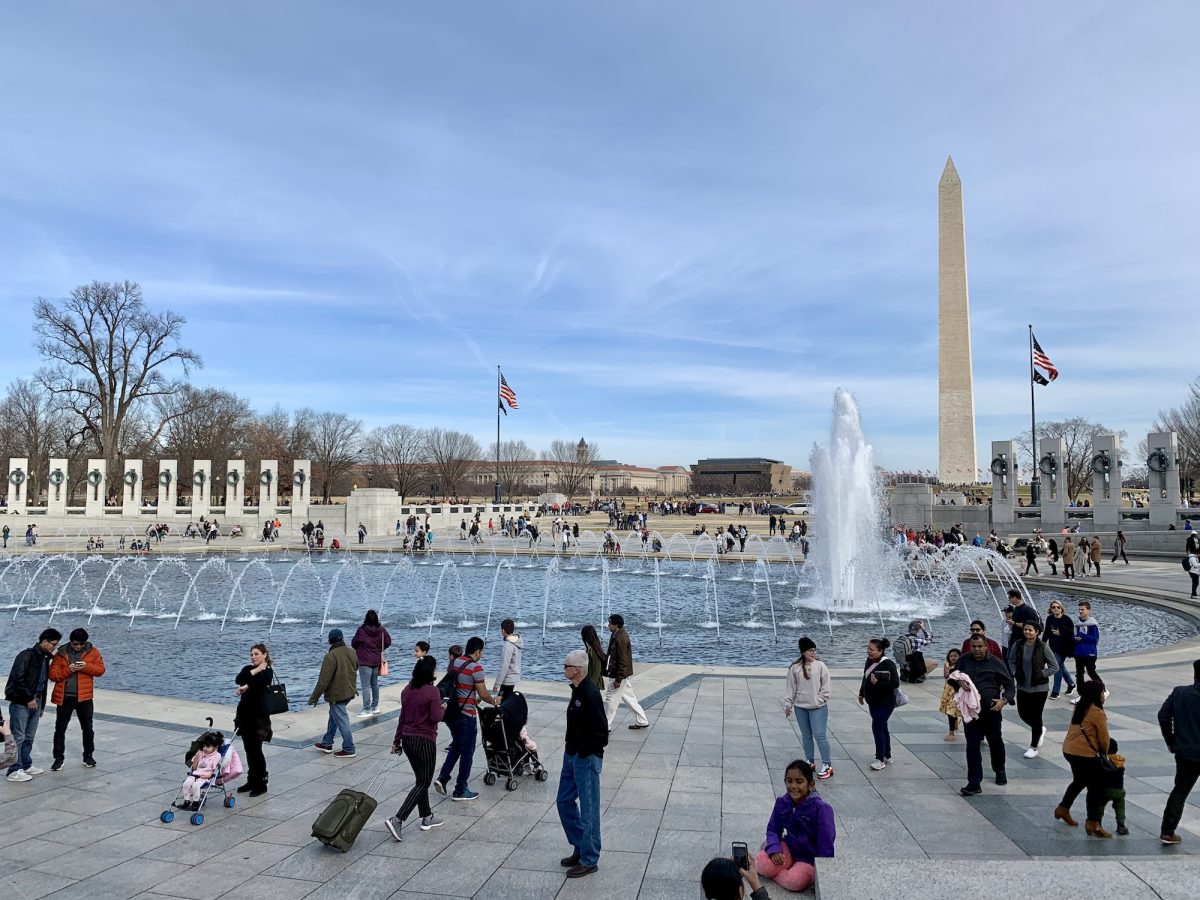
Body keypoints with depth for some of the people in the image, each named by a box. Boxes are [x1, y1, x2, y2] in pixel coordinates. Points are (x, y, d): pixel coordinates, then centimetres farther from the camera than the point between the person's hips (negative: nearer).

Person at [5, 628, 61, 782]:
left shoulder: (45, 658, 12)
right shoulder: (27, 655, -13)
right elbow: (17, 679, -19)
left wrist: (42, 704, 18)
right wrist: (29, 698, -16)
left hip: (35, 702, 8)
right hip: (21, 703, -8)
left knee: (29, 737, 14)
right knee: (18, 737, -3)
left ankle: (26, 765, 23)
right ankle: (14, 771, 2)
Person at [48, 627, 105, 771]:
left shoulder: (92, 652, 0)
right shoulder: (61, 654, 0)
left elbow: (100, 670, -4)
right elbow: (53, 674, -4)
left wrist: (86, 666, -20)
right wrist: (68, 670, -19)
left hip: (84, 697, 0)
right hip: (64, 697, 0)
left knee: (87, 728, 8)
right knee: (60, 729, 7)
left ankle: (88, 756, 22)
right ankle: (58, 758, 20)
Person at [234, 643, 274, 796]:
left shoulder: (268, 671, -7)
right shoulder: (248, 669, 11)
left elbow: (259, 682, -28)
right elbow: (238, 679, -9)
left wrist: (246, 687, -43)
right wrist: (254, 671, -15)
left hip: (259, 714, -6)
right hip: (244, 713, 6)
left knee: (256, 749, -5)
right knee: (248, 749, 12)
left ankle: (261, 784, 4)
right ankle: (251, 781, 24)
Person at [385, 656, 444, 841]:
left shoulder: (407, 690, 4)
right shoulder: (433, 691, -17)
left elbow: (402, 717, 10)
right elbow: (436, 718, -17)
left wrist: (396, 741, 16)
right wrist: (442, 708, 3)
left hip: (408, 739, 8)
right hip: (425, 741, -8)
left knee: (421, 779, 20)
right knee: (423, 784, 1)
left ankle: (427, 818, 30)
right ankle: (397, 820, -11)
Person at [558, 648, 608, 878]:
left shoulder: (590, 694, -23)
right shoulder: (577, 690, 7)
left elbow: (601, 731, -24)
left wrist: (585, 752, -16)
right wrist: (569, 744, 11)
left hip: (587, 759, -10)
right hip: (572, 756, 10)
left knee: (588, 809, 3)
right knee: (565, 802, 18)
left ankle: (589, 860, 17)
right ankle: (580, 849, 33)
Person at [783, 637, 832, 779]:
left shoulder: (820, 666, -7)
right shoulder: (795, 667, -4)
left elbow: (825, 687, -4)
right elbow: (791, 687, 2)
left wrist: (819, 701, -9)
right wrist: (788, 704, 3)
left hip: (818, 707, -2)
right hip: (800, 707, 2)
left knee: (820, 735, -3)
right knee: (806, 735, 14)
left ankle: (827, 765, 8)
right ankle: (809, 761, 29)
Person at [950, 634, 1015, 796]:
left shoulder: (996, 662, -4)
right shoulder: (964, 660, 3)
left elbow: (1009, 685, 0)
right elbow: (952, 677, 11)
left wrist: (1004, 700, -17)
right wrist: (958, 681, -13)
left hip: (991, 710, -1)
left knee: (996, 742, 18)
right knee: (972, 746, 0)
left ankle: (1000, 770, 45)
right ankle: (974, 783, 5)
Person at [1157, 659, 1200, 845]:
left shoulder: (1179, 693, -3)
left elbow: (1163, 715, -3)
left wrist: (1170, 741, 9)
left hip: (1184, 753, 3)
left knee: (1179, 791, 12)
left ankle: (1167, 831, 9)